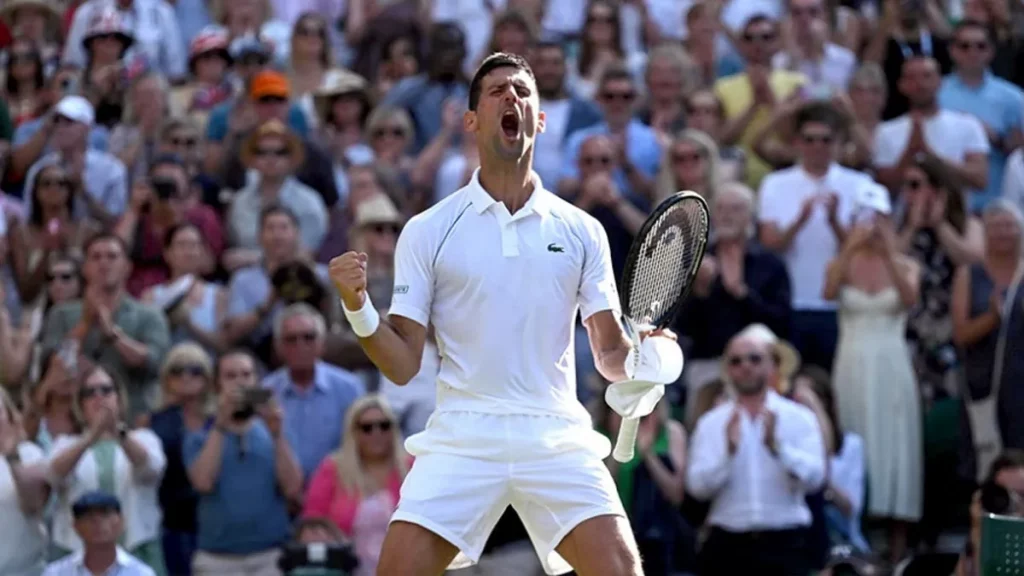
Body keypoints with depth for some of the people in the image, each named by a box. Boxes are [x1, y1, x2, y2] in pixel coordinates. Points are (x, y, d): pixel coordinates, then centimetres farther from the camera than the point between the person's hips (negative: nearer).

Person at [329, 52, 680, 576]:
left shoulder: (581, 232, 9)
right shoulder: (427, 232, 5)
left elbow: (611, 354, 10)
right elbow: (402, 365, 3)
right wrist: (358, 308, -16)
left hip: (557, 439, 1)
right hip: (462, 437, -1)